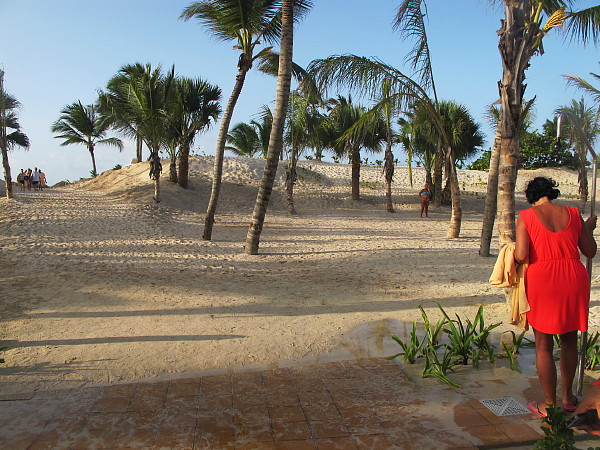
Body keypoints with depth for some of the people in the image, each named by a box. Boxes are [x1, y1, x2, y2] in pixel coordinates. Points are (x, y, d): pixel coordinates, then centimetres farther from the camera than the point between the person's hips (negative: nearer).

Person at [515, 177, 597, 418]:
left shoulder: (526, 216, -6)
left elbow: (521, 256, -15)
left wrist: (512, 250, 8)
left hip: (542, 281, -4)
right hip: (574, 280, 4)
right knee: (569, 340, 21)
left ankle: (549, 404, 19)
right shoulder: (573, 214, 4)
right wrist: (589, 228, 26)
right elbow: (590, 251, 9)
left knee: (544, 346, 9)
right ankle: (568, 397, 35)